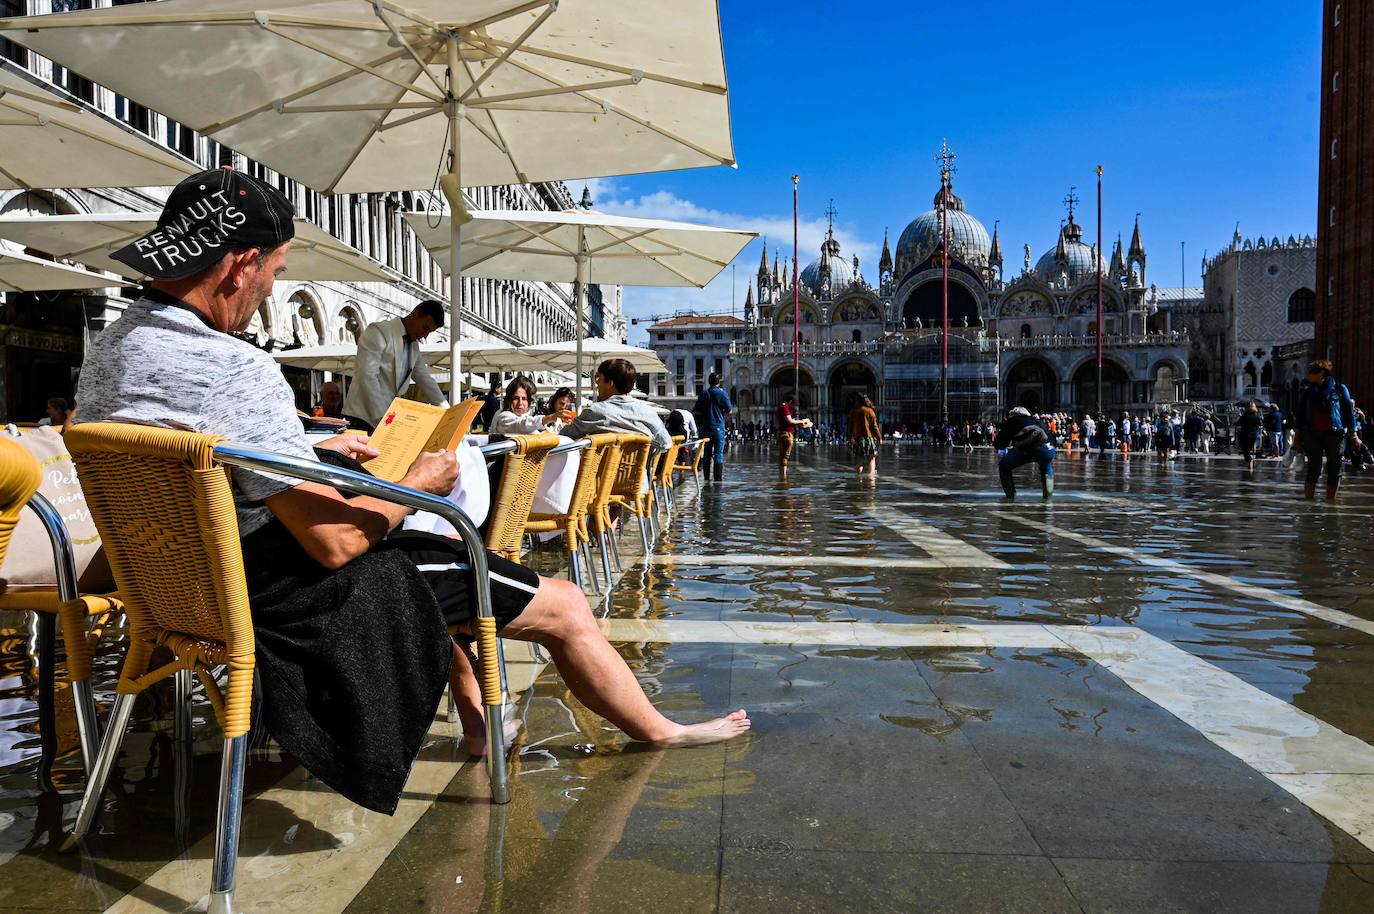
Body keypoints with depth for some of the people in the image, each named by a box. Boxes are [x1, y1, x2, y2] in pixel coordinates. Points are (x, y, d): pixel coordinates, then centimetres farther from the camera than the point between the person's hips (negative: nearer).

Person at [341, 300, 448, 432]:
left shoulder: (414, 346, 15)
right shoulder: (378, 332, -8)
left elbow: (425, 380, 19)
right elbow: (367, 377, -17)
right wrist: (382, 417, -23)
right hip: (363, 417, -7)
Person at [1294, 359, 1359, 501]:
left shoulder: (1339, 388, 2)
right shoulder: (1306, 391, 6)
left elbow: (1349, 411, 4)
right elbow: (1300, 414, 10)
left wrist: (1353, 432, 0)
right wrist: (1298, 434, 8)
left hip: (1335, 434, 0)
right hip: (1312, 435, 0)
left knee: (1334, 470, 4)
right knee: (1314, 469, -3)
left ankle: (1330, 500, 14)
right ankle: (1309, 499, 0)